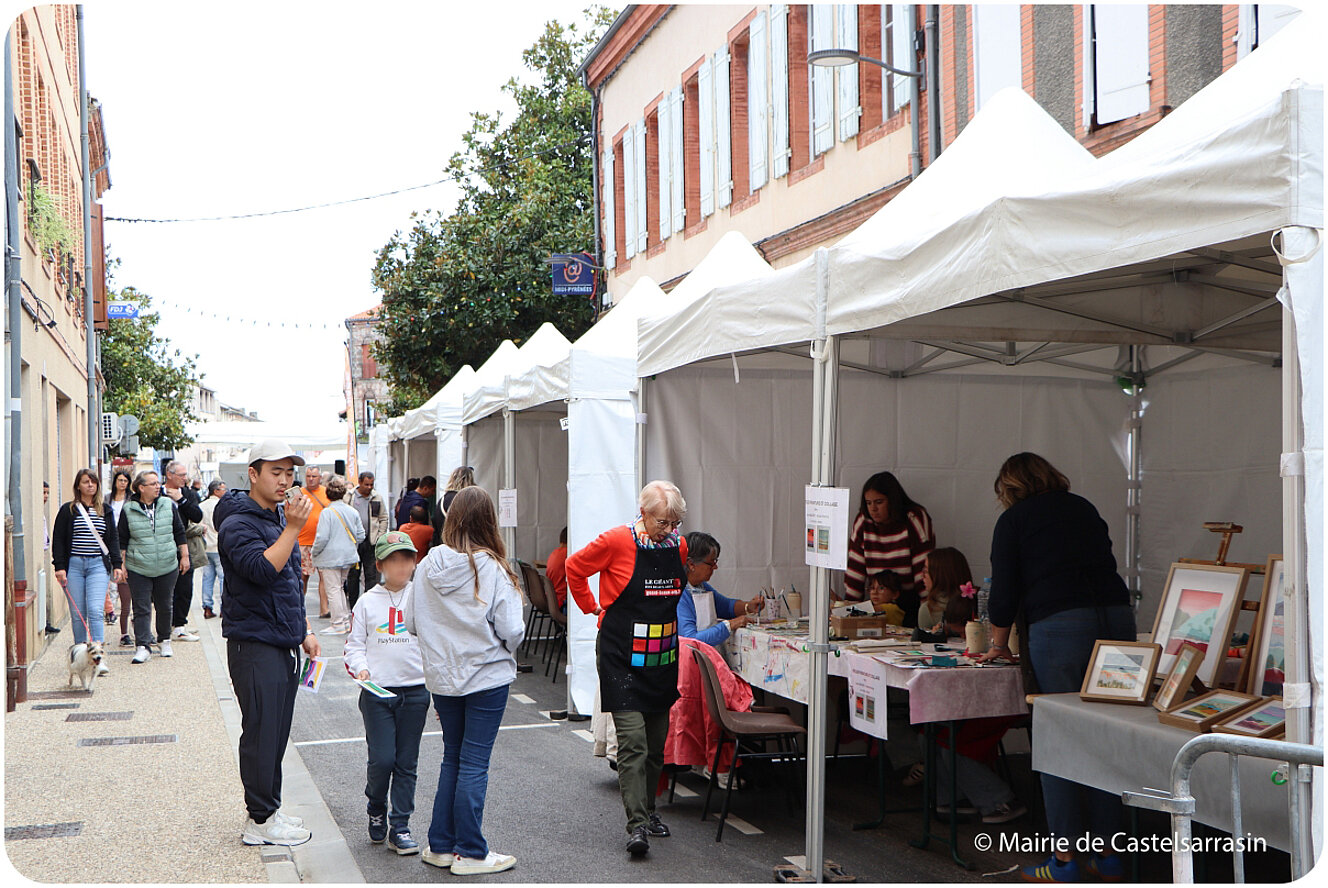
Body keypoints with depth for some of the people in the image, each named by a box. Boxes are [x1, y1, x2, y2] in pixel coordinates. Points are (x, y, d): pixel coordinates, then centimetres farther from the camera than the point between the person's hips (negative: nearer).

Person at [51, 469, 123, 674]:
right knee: (78, 613, 3)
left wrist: (117, 564, 8)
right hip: (74, 565, 0)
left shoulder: (106, 510, 11)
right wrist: (59, 566, -4)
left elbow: (113, 538, 15)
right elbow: (58, 540, 4)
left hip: (98, 565, 0)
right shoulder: (68, 510, 5)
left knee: (95, 610, -12)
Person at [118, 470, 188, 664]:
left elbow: (179, 532, 10)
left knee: (165, 605, 10)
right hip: (138, 568, -2)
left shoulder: (168, 505, 5)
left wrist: (184, 556, 7)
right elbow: (122, 540, 4)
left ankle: (164, 639, 27)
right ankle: (142, 646, -4)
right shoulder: (128, 510, 0)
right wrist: (121, 563, 1)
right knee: (141, 608, -4)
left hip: (167, 566, 2)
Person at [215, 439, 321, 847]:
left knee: (276, 733, 13)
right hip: (254, 646, -9)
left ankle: (270, 810, 22)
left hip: (284, 644, 9)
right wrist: (293, 529, -29)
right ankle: (260, 821, 4)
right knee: (261, 732, -4)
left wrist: (304, 631, 19)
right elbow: (263, 570, -28)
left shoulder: (280, 518, 16)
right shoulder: (239, 524, -12)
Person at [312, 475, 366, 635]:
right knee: (340, 587, 19)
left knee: (333, 589, 0)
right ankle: (346, 621, 21)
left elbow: (322, 538, -18)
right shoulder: (353, 512, 2)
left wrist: (315, 553, -2)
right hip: (348, 557, 6)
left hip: (330, 557, -6)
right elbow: (360, 536, 7)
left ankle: (338, 625, 1)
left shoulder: (327, 512, -15)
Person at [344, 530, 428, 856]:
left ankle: (400, 827, 15)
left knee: (406, 762, 5)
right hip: (377, 691, -1)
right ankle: (376, 811, 22)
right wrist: (361, 668, -12)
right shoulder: (367, 602, 3)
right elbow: (354, 644, 7)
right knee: (382, 759, -7)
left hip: (415, 690, 1)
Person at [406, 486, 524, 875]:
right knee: (474, 763, 2)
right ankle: (470, 853, 9)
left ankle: (441, 845, 23)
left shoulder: (428, 565, -4)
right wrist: (503, 649, 6)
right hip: (487, 675, -4)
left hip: (441, 677, 5)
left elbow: (411, 623, 2)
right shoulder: (493, 569, -16)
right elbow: (511, 631, -16)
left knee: (452, 758, 18)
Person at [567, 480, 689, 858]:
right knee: (632, 741, -12)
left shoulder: (678, 545, 4)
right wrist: (594, 607, 5)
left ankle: (648, 810, 28)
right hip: (622, 658, -5)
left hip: (663, 658, 6)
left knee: (656, 742, 13)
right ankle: (636, 824, -12)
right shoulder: (616, 541, -13)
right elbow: (574, 568, 2)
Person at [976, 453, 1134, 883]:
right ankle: (1109, 855, 15)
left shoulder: (1014, 520, 9)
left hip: (1058, 625, -5)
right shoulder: (1085, 510, 24)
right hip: (1117, 618, 5)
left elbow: (1005, 589, 7)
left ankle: (1064, 861, 2)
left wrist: (999, 645, 21)